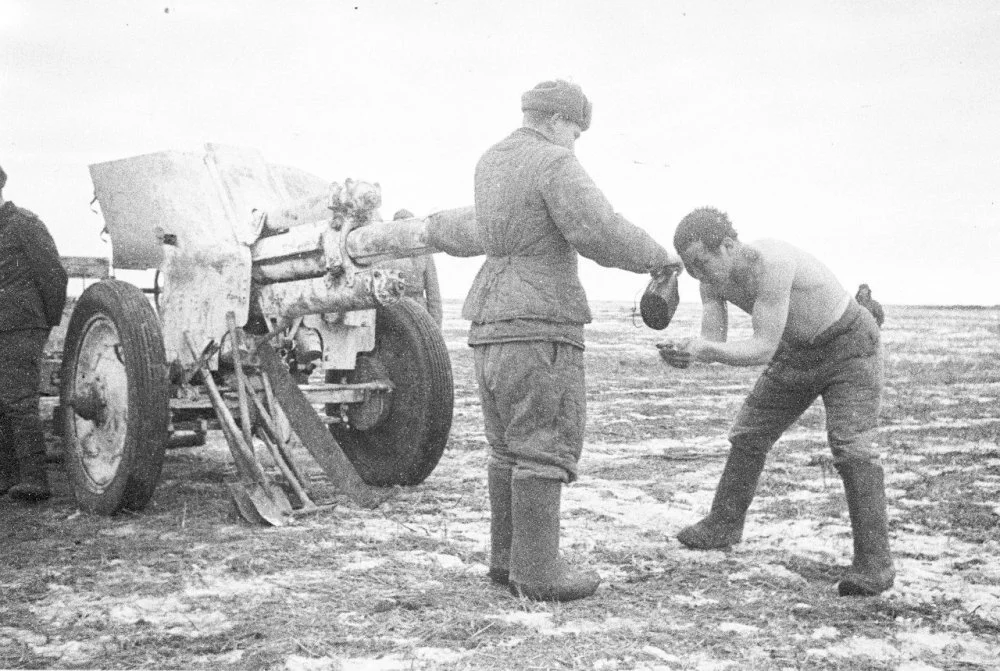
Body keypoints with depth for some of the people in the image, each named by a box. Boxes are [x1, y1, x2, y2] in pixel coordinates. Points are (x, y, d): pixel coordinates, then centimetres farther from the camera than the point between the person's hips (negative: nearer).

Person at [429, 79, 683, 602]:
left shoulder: (491, 162, 16)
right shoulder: (554, 164, -10)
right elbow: (602, 235, -20)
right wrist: (658, 257, -6)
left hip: (490, 324, 9)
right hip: (538, 325, -9)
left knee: (510, 447, 13)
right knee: (546, 447, -6)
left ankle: (507, 559, 18)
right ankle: (538, 572, -4)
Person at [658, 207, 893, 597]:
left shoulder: (771, 262, -38)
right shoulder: (712, 275, -13)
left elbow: (764, 348, -39)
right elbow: (713, 345, -17)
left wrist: (706, 350, -51)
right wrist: (684, 353, -39)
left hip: (850, 345, -8)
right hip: (798, 352, 8)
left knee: (850, 447, -20)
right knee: (749, 434, 10)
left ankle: (874, 561, -14)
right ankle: (724, 525, 27)